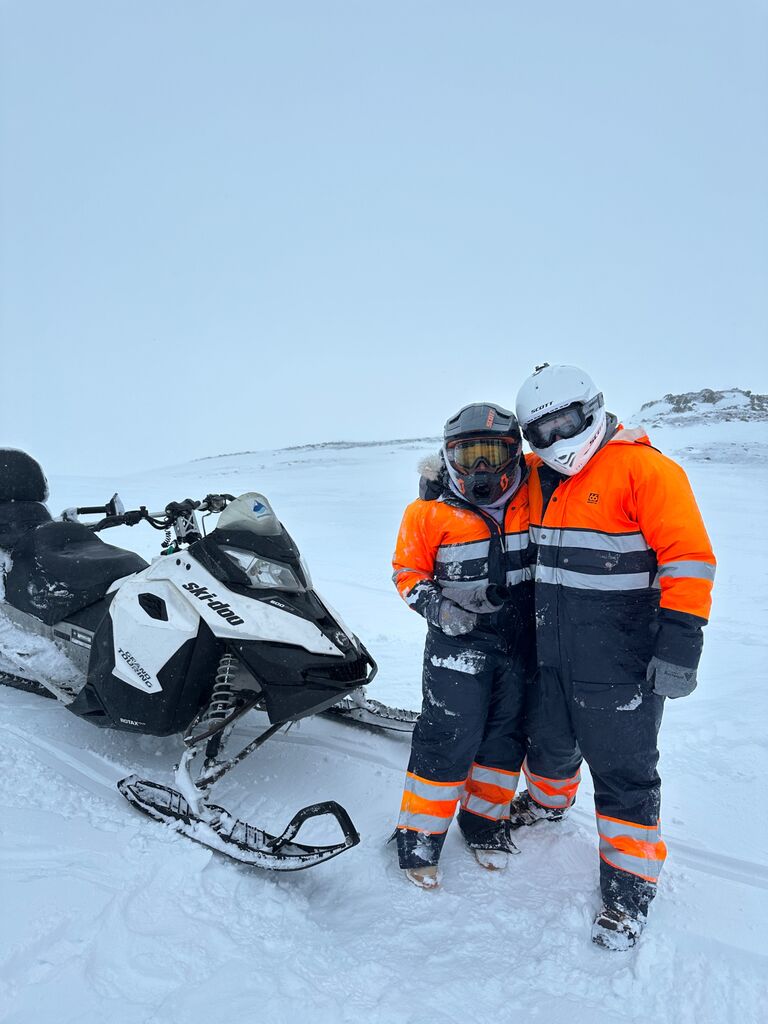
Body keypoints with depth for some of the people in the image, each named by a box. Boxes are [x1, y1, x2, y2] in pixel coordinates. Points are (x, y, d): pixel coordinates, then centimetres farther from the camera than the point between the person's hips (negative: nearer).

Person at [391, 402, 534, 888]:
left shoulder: (534, 495, -5)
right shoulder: (430, 512, -11)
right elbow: (408, 571, -3)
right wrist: (435, 606, -18)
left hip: (521, 642, 4)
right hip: (459, 642, -3)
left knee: (507, 734, 14)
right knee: (449, 737, -3)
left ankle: (486, 821, 36)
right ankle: (420, 836, 16)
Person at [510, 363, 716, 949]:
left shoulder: (645, 470, -15)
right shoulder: (538, 478, 6)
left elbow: (688, 561, -20)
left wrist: (680, 647, -23)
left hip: (620, 664, -7)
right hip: (552, 654, 7)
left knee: (623, 772, 5)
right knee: (550, 742, 26)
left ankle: (630, 884, 25)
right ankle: (547, 801, 56)